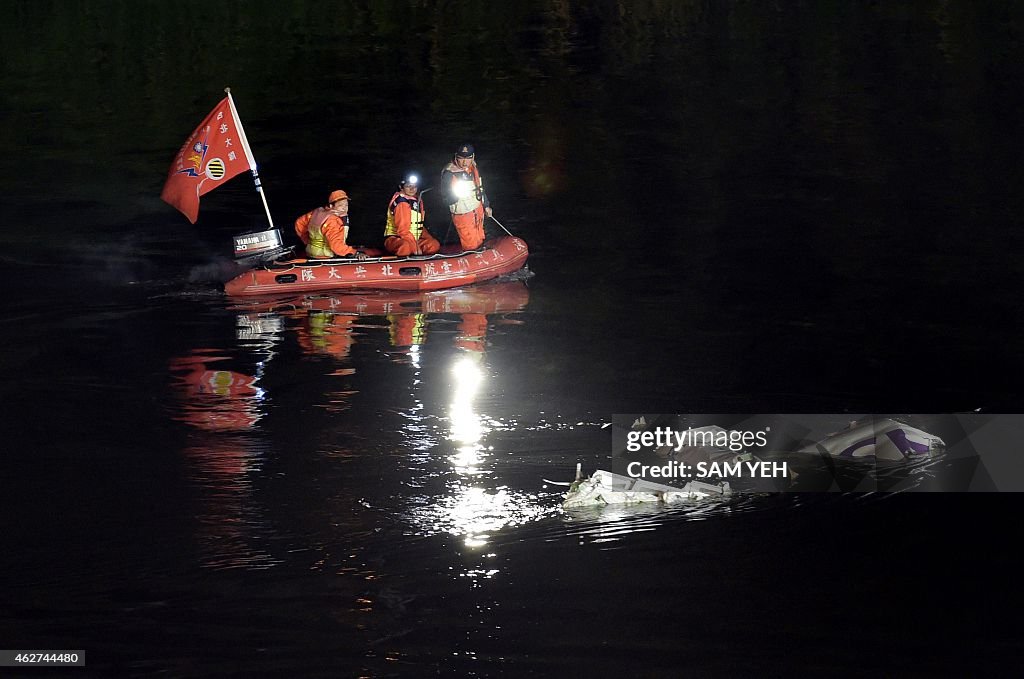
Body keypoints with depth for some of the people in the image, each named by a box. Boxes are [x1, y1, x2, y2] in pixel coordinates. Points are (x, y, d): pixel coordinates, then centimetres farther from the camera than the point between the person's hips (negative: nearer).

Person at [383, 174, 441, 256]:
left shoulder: (418, 200, 14)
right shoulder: (402, 202, -15)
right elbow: (402, 229, -22)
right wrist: (415, 247, -24)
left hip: (413, 239, 9)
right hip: (394, 238, -9)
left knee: (434, 245, -12)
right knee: (406, 247, -41)